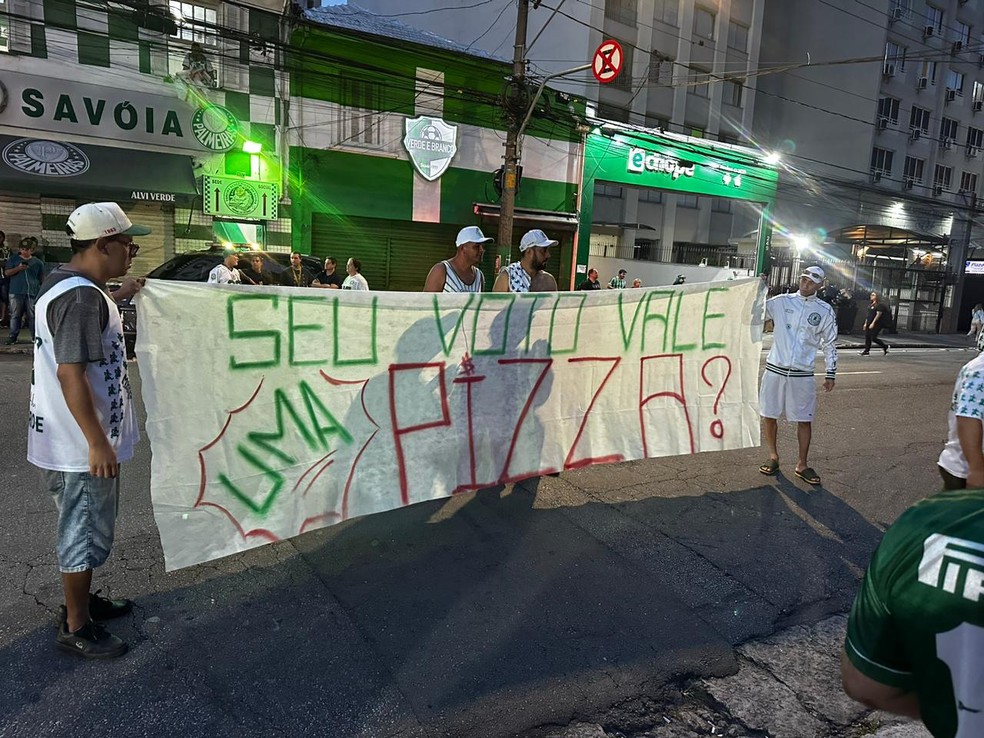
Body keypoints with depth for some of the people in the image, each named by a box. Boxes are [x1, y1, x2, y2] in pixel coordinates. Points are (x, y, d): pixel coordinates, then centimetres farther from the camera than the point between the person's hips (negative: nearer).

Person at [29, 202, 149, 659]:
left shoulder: (64, 283, 9)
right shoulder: (82, 297, -23)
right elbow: (71, 373, -27)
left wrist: (117, 297, 25)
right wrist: (98, 443, -24)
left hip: (71, 438, 10)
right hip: (81, 444, -10)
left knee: (83, 527, 24)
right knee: (86, 533, 5)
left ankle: (81, 600, 41)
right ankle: (75, 628, 21)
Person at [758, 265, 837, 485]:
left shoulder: (825, 310, 6)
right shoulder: (780, 302, 4)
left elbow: (830, 344, 10)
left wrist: (830, 373, 8)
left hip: (803, 374, 0)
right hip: (775, 370, 0)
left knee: (804, 419, 4)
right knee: (769, 415, 6)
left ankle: (802, 465, 17)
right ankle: (773, 457, 23)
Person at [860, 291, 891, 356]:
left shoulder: (879, 305, -10)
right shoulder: (870, 305, 16)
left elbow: (878, 314, -16)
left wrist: (873, 323, -22)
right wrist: (866, 323, 16)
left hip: (876, 324, -8)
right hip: (869, 324, 8)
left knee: (873, 338, -9)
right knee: (867, 337, 4)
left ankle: (885, 346, 10)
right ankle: (866, 351, 7)